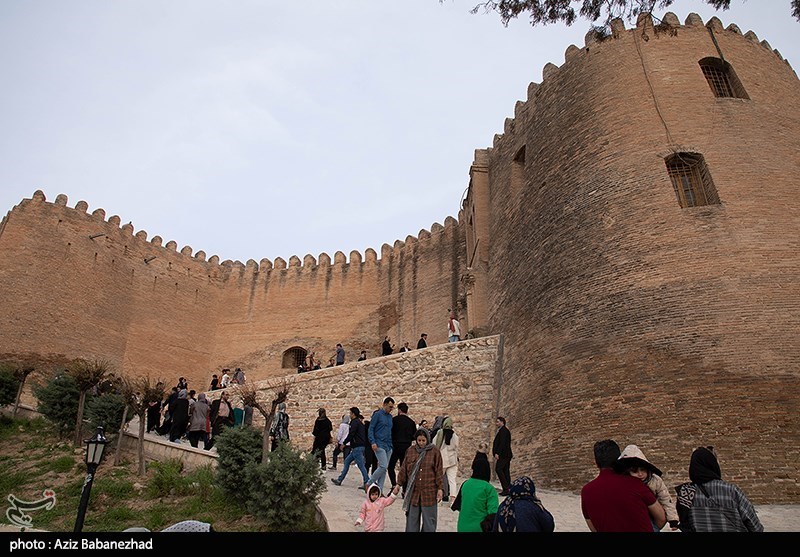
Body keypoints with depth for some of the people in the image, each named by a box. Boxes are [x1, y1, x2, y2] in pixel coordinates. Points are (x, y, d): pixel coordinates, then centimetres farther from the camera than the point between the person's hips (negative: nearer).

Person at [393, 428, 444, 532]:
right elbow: (404, 469, 10)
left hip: (429, 491, -2)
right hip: (413, 491, 2)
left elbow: (439, 471, -2)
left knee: (429, 519, 5)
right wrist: (398, 484, 7)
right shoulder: (410, 450, 4)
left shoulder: (434, 451, -3)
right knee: (412, 518, 9)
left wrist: (440, 489, -5)